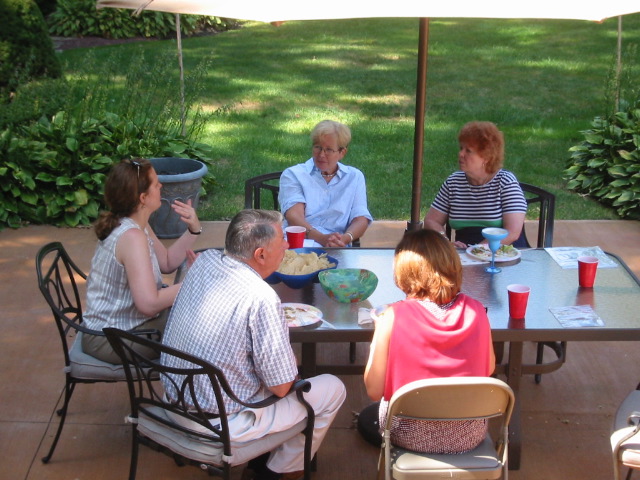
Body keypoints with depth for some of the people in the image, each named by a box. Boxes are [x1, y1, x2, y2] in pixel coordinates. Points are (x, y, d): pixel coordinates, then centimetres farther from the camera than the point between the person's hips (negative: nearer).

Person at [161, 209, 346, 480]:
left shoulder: (204, 261, -6)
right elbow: (281, 387, -19)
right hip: (218, 425, -8)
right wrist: (291, 363, 0)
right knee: (333, 390, 7)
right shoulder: (261, 299, -28)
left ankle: (259, 457, 37)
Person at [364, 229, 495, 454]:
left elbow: (374, 390, -14)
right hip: (469, 435, 3)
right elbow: (489, 369, 6)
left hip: (412, 435, -3)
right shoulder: (476, 311, -11)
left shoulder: (393, 317, -20)